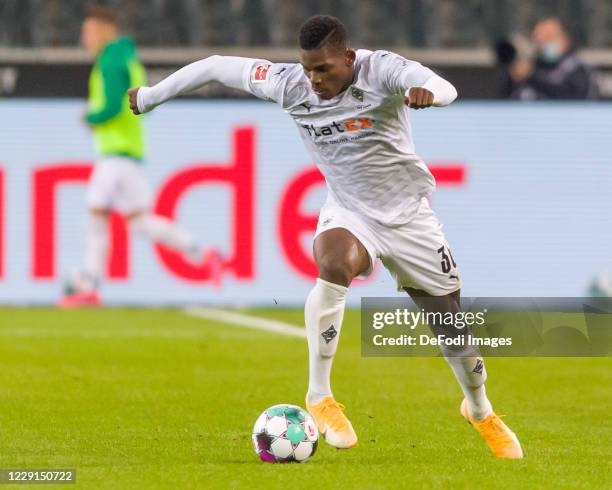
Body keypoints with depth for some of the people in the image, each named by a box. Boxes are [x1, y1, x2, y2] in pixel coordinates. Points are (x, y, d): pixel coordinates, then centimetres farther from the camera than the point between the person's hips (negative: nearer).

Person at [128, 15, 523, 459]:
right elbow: (218, 67, -2)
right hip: (348, 213, 0)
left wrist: (426, 91, -66)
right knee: (335, 264, -35)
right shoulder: (290, 85, -14)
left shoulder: (381, 70, -23)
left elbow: (445, 89, -41)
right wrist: (150, 96, 5)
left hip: (408, 216, 0)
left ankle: (480, 411, 37)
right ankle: (320, 397, -26)